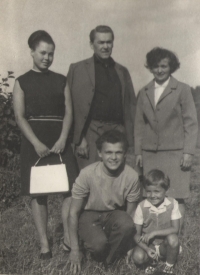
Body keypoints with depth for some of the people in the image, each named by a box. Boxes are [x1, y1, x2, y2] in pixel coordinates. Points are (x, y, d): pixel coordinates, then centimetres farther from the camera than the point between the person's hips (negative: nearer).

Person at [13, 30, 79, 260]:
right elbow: (19, 117, -3)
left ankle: (68, 237, 9)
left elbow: (68, 111, 4)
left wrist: (62, 139, -11)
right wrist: (36, 143, -14)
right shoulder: (22, 82, 5)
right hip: (34, 142, -2)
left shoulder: (61, 80, 11)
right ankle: (44, 244, 10)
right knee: (37, 193, 2)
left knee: (71, 189, -4)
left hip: (60, 141, 2)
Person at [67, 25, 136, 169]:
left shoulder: (122, 71, 18)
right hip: (91, 134, -3)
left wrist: (131, 140, 8)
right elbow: (74, 107, -1)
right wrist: (79, 139, -8)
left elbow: (131, 106, 16)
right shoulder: (78, 69, 6)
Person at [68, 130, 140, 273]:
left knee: (127, 225, -33)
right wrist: (75, 249, -10)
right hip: (89, 214, -2)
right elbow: (74, 212, -14)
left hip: (114, 213, 2)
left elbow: (131, 213, -5)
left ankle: (109, 259, -4)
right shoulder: (88, 174, -25)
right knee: (99, 243, -32)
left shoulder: (131, 176, -20)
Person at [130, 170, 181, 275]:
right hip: (147, 244, 0)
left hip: (165, 245, 1)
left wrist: (154, 233, -23)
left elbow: (175, 229, -15)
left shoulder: (172, 204, -12)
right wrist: (147, 249, -26)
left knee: (173, 238, -32)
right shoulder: (142, 207, -12)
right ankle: (152, 262, 6)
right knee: (138, 256, -30)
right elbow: (136, 234, -9)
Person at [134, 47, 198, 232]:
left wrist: (188, 152, -6)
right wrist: (138, 151, 9)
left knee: (176, 198, -3)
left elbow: (191, 123, 1)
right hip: (150, 154, 3)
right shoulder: (144, 92, 14)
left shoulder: (182, 90, 3)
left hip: (174, 153, -3)